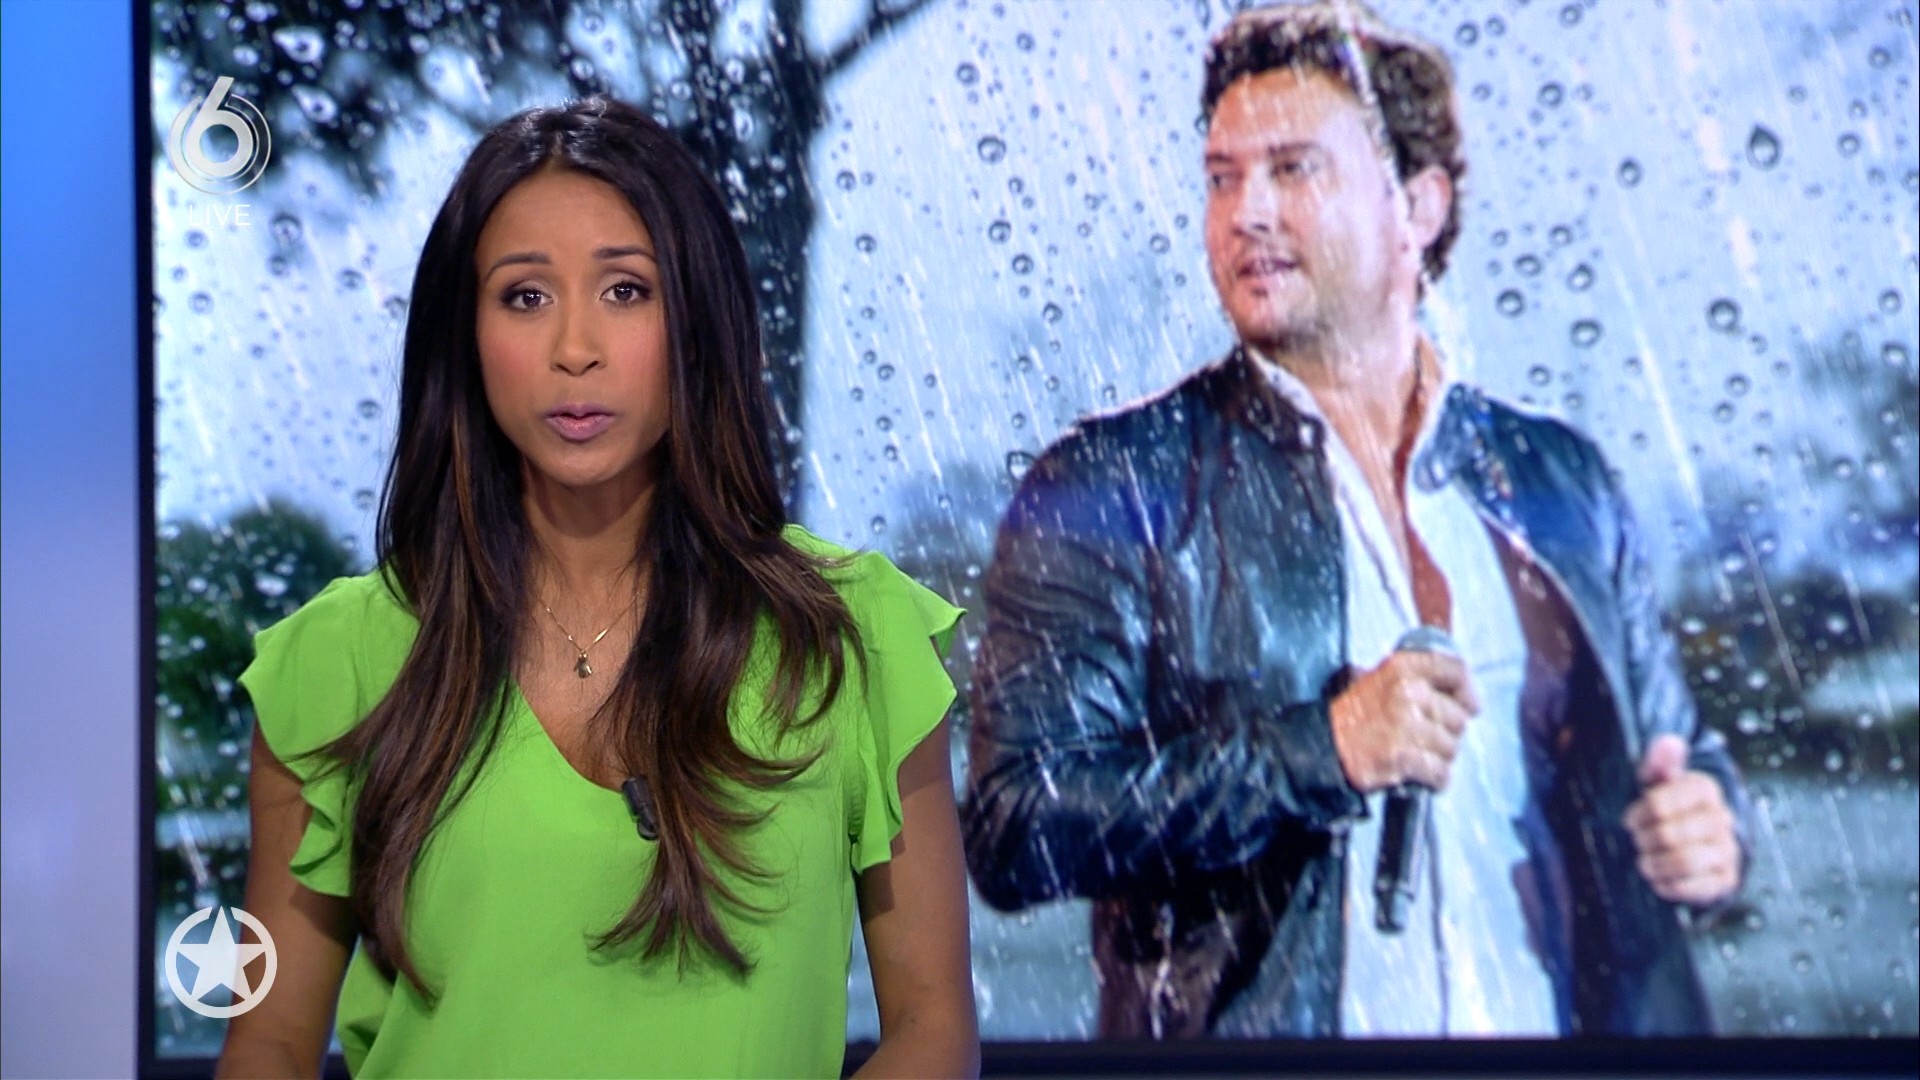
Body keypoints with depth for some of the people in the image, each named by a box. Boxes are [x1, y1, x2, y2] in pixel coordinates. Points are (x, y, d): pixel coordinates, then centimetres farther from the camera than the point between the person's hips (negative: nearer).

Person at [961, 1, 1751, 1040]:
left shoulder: (1558, 479, 11)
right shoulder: (1107, 488, 0)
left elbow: (1673, 751, 21)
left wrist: (1708, 823, 0)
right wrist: (1321, 748, -16)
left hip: (1571, 1024, 3)